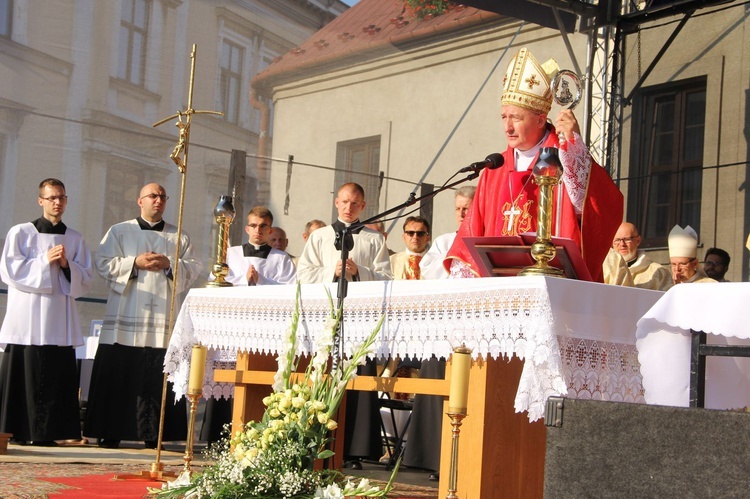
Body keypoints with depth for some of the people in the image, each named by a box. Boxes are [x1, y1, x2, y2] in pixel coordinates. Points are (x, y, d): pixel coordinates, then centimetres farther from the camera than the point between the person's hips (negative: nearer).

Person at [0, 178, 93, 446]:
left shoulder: (75, 239, 14)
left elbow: (86, 279, 10)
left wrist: (66, 265, -8)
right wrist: (45, 260, -9)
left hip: (60, 320, 3)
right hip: (27, 320, -3)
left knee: (57, 377, -3)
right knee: (26, 376, -6)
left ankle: (48, 433, 2)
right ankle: (21, 432, 0)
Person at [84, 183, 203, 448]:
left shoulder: (179, 237, 16)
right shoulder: (119, 232, 12)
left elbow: (193, 269, 7)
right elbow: (104, 264, 1)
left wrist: (169, 265, -10)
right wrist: (135, 263, -10)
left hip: (162, 320, 1)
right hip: (125, 320, -1)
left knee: (157, 380, -4)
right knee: (118, 375, -3)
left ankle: (153, 435, 1)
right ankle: (110, 434, 3)